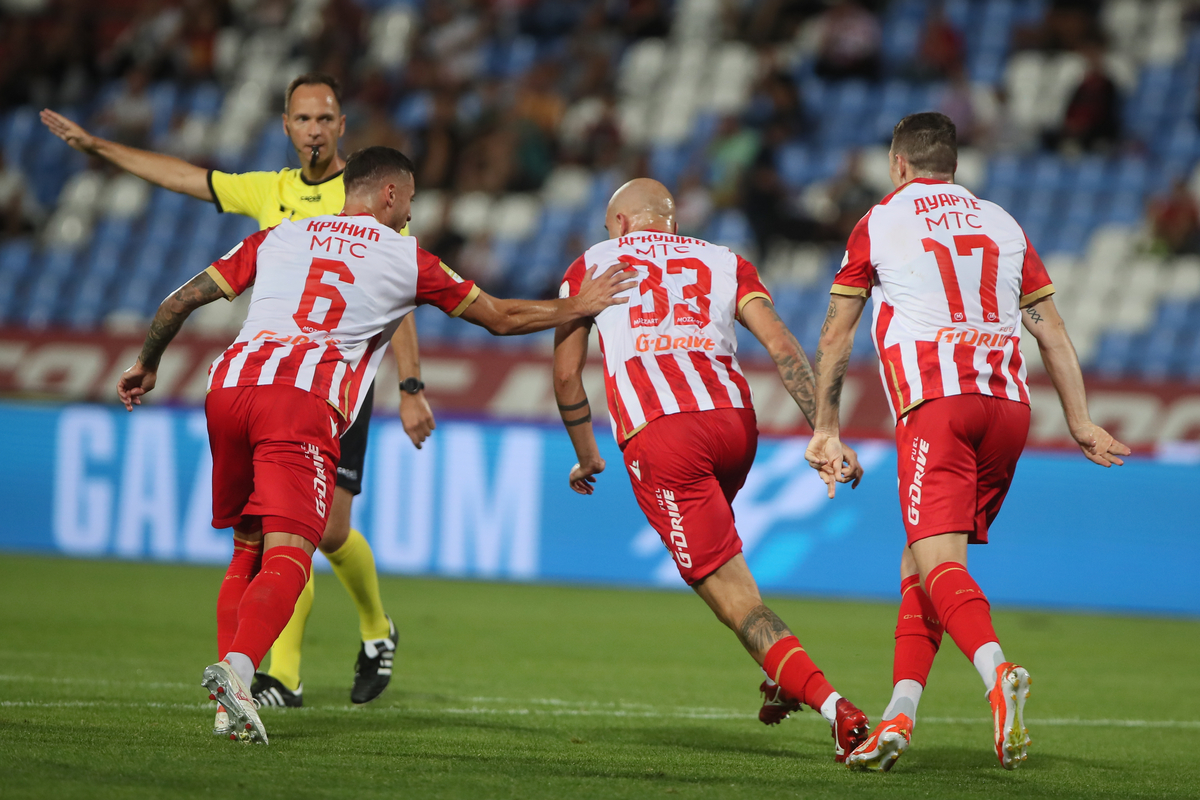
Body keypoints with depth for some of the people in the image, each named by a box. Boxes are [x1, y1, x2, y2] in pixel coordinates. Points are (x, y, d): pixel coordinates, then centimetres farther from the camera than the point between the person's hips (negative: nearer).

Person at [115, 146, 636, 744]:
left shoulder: (278, 238, 24)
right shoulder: (406, 258, 17)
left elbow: (181, 300, 23)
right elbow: (500, 317, 24)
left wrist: (147, 365, 39)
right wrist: (578, 308, 38)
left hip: (231, 384, 4)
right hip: (304, 403, -4)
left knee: (247, 551, 16)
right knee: (286, 559, -9)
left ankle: (230, 703, 4)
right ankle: (237, 667, -36)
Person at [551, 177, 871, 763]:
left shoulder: (592, 265, 22)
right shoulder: (724, 263, 24)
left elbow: (566, 375, 22)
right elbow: (782, 346, 8)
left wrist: (586, 455, 37)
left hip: (658, 436, -4)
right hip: (733, 421, 4)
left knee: (733, 598, -5)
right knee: (707, 535, 34)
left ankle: (835, 707, -20)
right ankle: (784, 673, 23)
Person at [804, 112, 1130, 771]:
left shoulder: (878, 224, 11)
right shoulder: (1002, 224, 20)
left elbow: (835, 337, 14)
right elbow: (1051, 332, 19)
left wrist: (825, 429, 21)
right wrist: (1081, 424, 22)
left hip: (935, 404, -5)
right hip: (1008, 404, 5)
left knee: (938, 561, -15)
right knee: (921, 560, 12)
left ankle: (997, 670, -42)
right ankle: (900, 714, 3)